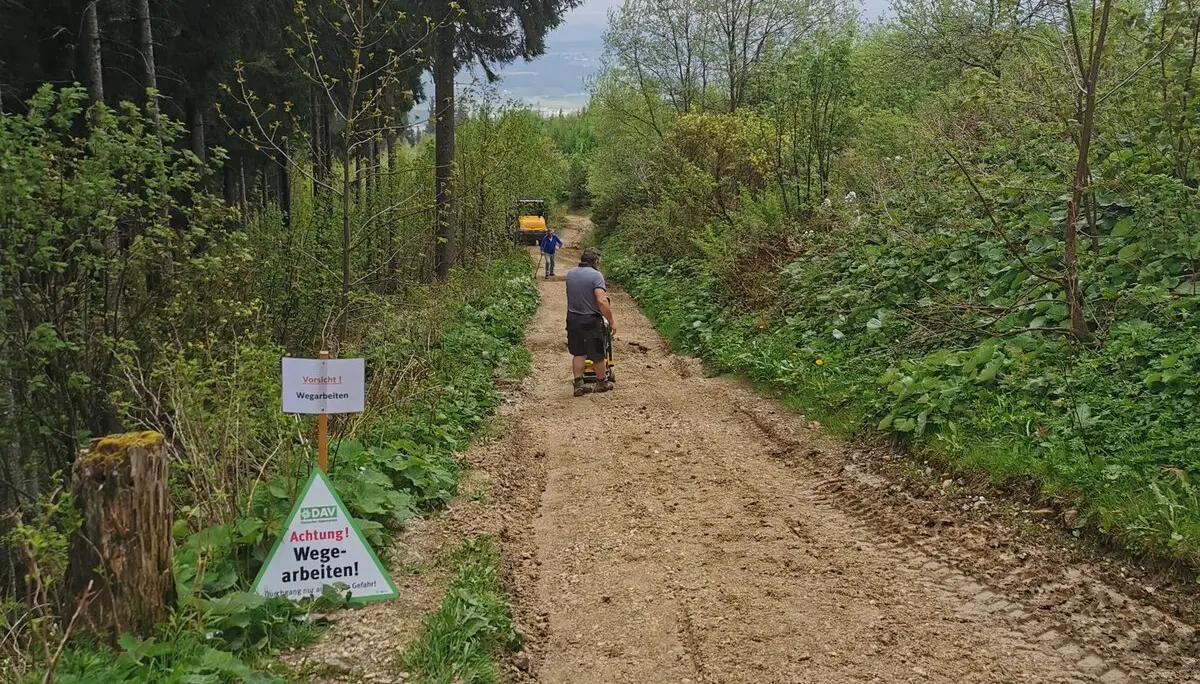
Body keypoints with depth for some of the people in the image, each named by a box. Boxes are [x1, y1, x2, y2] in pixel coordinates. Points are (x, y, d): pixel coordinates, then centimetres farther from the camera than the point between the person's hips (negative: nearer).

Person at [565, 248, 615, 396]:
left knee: (578, 353, 16)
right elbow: (601, 301, -25)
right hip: (590, 320, -6)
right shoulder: (596, 275, -16)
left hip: (573, 318, 6)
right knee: (597, 354, 11)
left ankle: (578, 384, 15)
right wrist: (611, 321, -18)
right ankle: (601, 382, 27)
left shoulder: (570, 273, 4)